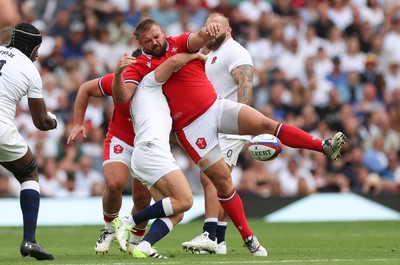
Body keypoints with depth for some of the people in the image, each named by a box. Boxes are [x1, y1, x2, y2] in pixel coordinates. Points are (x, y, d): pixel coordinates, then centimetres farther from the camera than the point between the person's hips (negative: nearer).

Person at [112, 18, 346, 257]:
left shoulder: (178, 43, 6)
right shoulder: (141, 66, -1)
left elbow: (199, 39, -14)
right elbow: (122, 97, -12)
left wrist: (208, 31, -38)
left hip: (217, 105, 3)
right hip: (192, 127, -3)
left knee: (267, 124, -14)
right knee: (222, 179, -5)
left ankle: (325, 147, -13)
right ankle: (249, 239, 2)